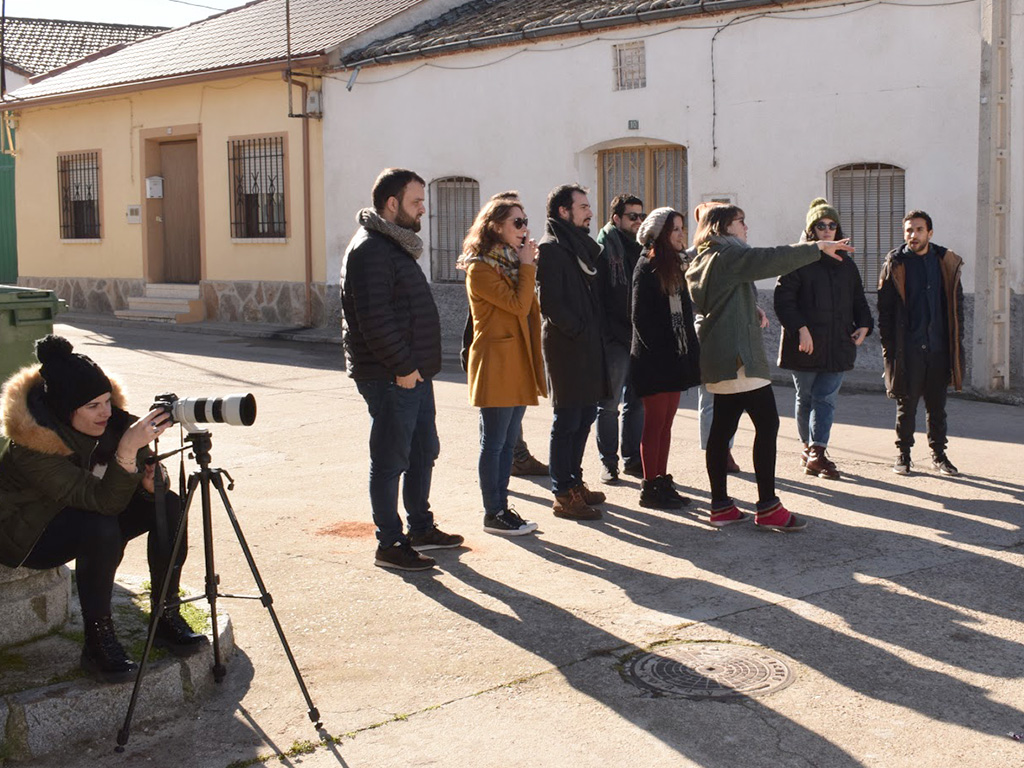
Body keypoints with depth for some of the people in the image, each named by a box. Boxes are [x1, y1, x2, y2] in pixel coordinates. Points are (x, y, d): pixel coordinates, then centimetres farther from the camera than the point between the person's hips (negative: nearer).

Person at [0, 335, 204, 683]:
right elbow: (102, 501, -38)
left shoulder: (110, 417, -14)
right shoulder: (31, 442, -33)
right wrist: (128, 448, -52)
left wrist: (151, 481, -29)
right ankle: (97, 641, -23)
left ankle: (166, 617, -6)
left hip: (85, 512, 7)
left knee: (168, 505, -14)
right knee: (101, 529, -36)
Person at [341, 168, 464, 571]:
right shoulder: (370, 250, -16)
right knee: (390, 462, -2)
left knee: (423, 453, 18)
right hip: (390, 377, -10)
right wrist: (403, 367, -20)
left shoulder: (396, 245, 18)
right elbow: (374, 319, -23)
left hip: (414, 373, 10)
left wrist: (418, 366, 17)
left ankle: (421, 529, 31)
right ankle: (389, 545, 6)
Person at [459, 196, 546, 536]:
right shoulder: (480, 268, -11)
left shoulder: (511, 263, 17)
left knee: (508, 442, 12)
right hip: (495, 364, -9)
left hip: (518, 364, 9)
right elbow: (518, 304, -18)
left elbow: (528, 309, 15)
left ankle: (501, 507, 18)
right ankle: (493, 514, 4)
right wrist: (527, 266, -11)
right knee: (493, 442, -3)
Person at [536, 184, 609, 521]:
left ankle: (574, 481, 27)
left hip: (588, 345, 9)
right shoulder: (550, 248, -12)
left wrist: (595, 331, 10)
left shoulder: (583, 245, 17)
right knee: (567, 420, -4)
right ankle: (563, 495, 3)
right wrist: (579, 330, -15)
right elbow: (550, 303, -19)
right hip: (567, 347, -9)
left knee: (584, 416, 15)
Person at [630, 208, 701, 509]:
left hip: (675, 359, 8)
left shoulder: (674, 266, 15)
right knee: (655, 423, -3)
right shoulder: (647, 268, -11)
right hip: (653, 360, -8)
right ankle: (650, 487, 3)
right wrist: (661, 352, -17)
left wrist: (688, 349, 9)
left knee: (665, 423, 11)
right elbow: (640, 318, -16)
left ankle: (661, 482, 17)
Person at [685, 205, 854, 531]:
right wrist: (818, 247, -15)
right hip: (738, 356, -10)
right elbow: (772, 259, -19)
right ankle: (767, 508, -9)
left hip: (719, 358, 10)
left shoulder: (702, 262, 19)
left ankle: (720, 506, 10)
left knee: (722, 427, 9)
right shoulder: (728, 255, -10)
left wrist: (753, 313, 20)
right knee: (767, 423, -8)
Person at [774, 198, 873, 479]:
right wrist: (800, 328, -20)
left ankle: (816, 453, -8)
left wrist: (864, 325, 4)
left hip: (838, 345, 4)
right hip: (805, 345, -4)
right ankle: (811, 448, 22)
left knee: (826, 398, -5)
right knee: (806, 398, 8)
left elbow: (858, 300, 22)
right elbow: (783, 298, -11)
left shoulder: (846, 264, 14)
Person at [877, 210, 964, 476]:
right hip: (908, 348, -2)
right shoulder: (895, 264, -1)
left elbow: (956, 304, 11)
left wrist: (956, 342, 5)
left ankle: (939, 454, 21)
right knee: (906, 405, 4)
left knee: (937, 405, 10)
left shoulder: (947, 262, 7)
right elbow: (885, 309, -2)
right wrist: (888, 346, -8)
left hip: (938, 347, 3)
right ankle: (903, 454, 14)